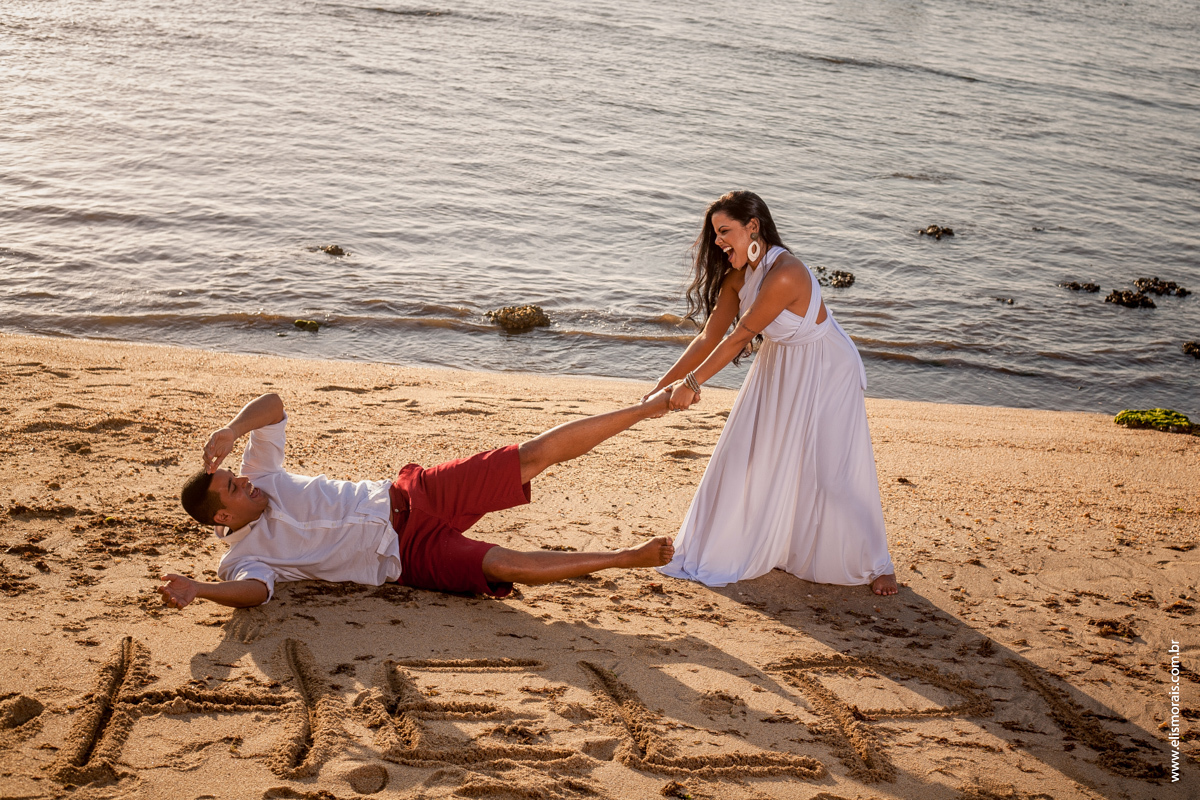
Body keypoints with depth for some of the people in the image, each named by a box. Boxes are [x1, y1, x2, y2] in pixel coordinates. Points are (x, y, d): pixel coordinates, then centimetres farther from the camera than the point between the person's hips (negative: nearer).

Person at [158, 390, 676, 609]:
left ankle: (645, 408, 1)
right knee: (504, 565, -26)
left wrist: (231, 431, -24)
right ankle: (624, 559, -8)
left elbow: (272, 403, -6)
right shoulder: (243, 556, -6)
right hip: (409, 557, -4)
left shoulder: (260, 477, 4)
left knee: (534, 455, -8)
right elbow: (255, 589, -29)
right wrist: (196, 589, -46)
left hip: (406, 498, 4)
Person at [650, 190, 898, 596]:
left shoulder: (784, 276, -33)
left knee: (832, 470, -4)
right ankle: (734, 550, 26)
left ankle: (875, 564, 13)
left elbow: (738, 338, -30)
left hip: (825, 372, -8)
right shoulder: (738, 275, -6)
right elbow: (709, 338, -3)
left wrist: (692, 383, -26)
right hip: (777, 369, 8)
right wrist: (664, 386, -7)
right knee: (748, 458, 10)